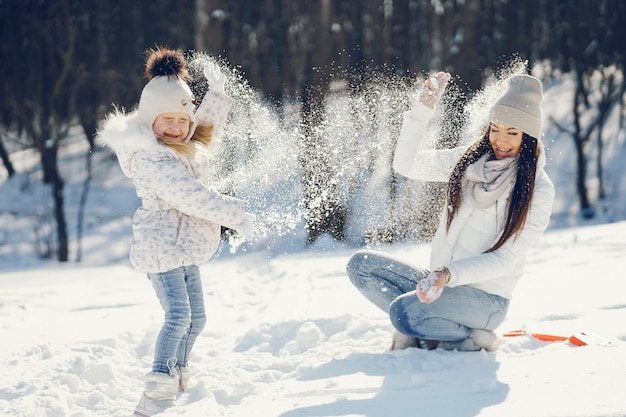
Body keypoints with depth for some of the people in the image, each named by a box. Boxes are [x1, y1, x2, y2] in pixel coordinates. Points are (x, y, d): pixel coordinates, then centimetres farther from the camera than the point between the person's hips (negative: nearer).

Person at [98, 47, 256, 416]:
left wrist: (216, 94, 17)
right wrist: (236, 215, -21)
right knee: (178, 316, -20)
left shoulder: (183, 146, 11)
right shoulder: (151, 158, -20)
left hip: (185, 249, 10)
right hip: (162, 244, -10)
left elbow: (207, 126, 32)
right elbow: (191, 196, -26)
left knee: (195, 319, 13)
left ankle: (179, 381, 26)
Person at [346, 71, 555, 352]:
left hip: (485, 297, -6)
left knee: (404, 311, -31)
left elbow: (505, 258, -15)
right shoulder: (468, 159, 6)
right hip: (440, 280, 7)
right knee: (361, 264, -8)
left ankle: (473, 339, -8)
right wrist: (423, 109, -7)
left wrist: (449, 274, -29)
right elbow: (405, 164, 3)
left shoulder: (538, 190, -10)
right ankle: (418, 327, -9)